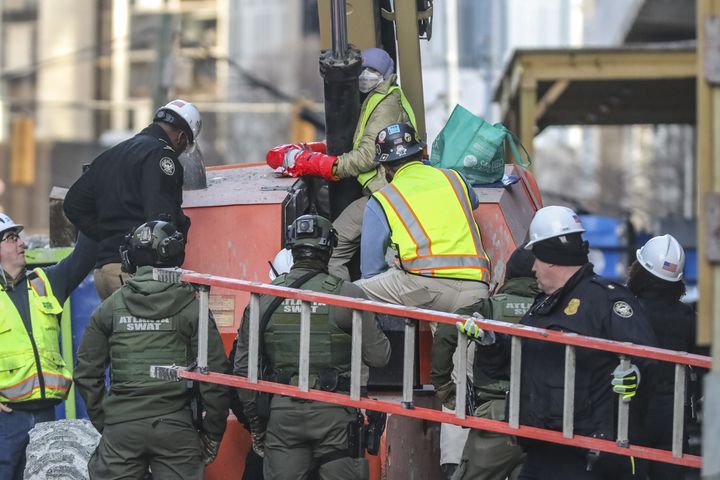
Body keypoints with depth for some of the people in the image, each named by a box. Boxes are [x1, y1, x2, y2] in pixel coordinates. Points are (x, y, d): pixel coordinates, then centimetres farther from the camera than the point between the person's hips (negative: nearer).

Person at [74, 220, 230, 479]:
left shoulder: (110, 308, 4)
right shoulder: (191, 308, -2)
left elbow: (86, 373, 7)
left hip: (121, 428, 1)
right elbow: (215, 373, -4)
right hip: (176, 426, -1)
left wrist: (102, 421, 16)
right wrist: (213, 432, 6)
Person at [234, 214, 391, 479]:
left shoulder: (264, 298, 2)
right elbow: (379, 356, -6)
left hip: (282, 414, 2)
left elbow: (242, 367, 5)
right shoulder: (348, 295, -7)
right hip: (334, 413, -2)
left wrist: (255, 422, 15)